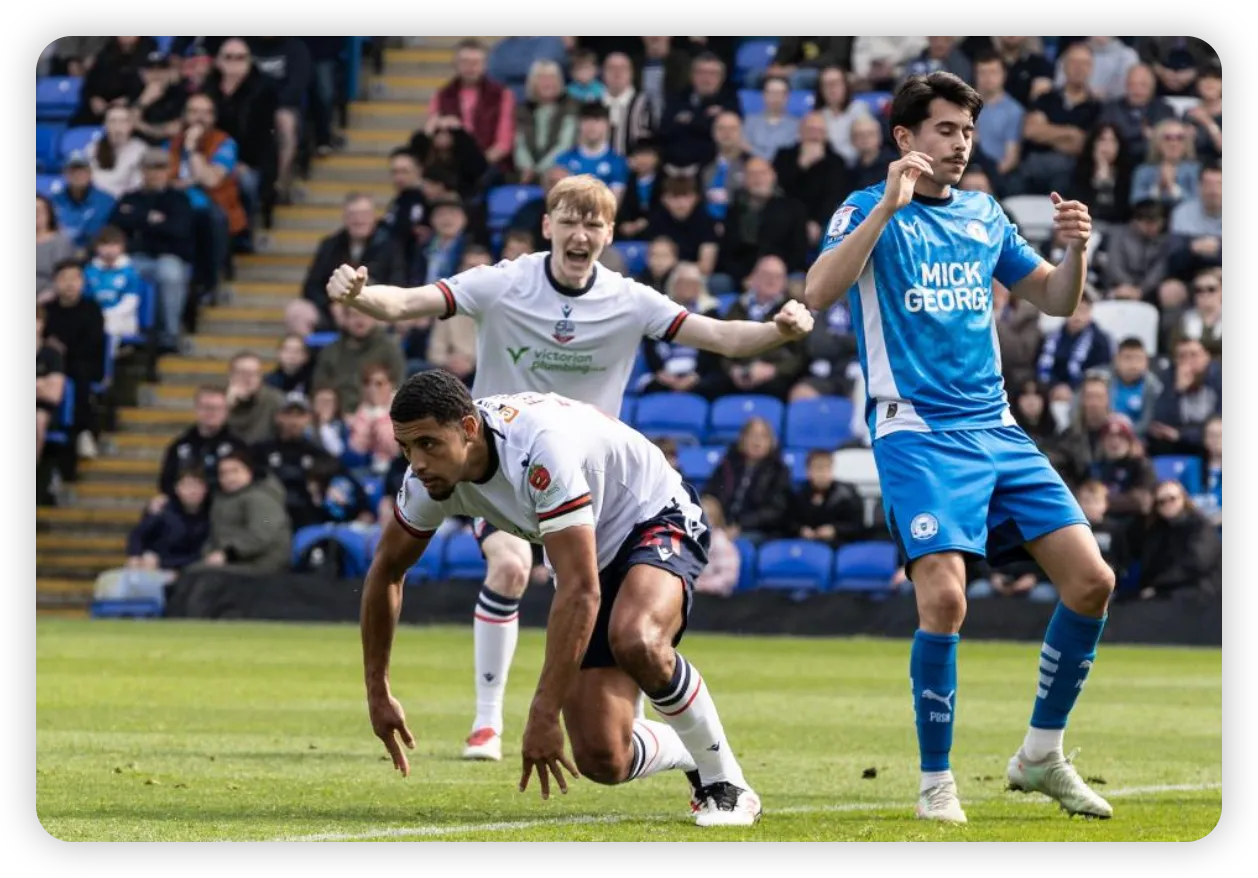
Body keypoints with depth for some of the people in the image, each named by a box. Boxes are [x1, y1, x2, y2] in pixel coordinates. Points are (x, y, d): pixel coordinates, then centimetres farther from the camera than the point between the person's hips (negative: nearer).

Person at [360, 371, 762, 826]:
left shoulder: (541, 448, -37)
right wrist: (376, 692, 6)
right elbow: (386, 571, 5)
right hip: (590, 560, 7)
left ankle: (727, 783, -19)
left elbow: (580, 592, -39)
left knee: (635, 642, -41)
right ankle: (696, 755, 26)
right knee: (603, 761, -8)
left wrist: (543, 715, -38)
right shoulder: (431, 472, -14)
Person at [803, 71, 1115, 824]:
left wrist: (1076, 251, -2)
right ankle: (937, 783, -4)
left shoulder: (984, 216, 15)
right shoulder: (871, 210, -1)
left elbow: (1056, 301, 19)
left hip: (997, 430, 6)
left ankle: (1042, 756, 12)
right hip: (918, 435, -6)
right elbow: (820, 292, -19)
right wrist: (890, 205, -25)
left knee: (1091, 579, -4)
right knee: (944, 598, -21)